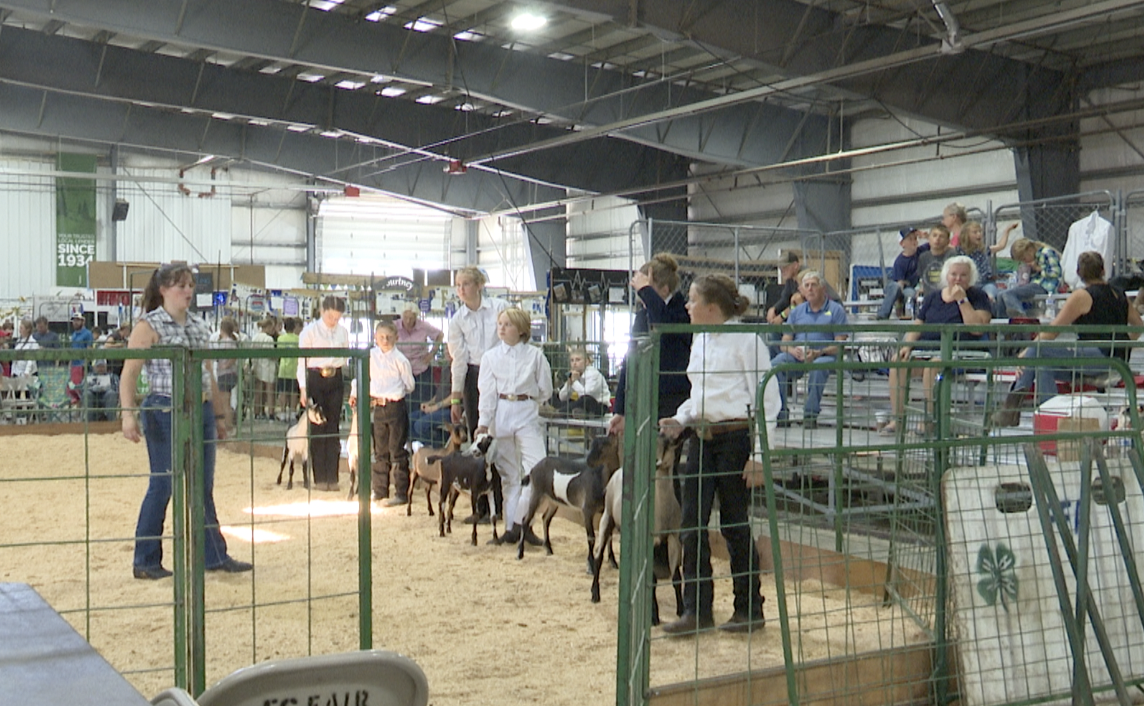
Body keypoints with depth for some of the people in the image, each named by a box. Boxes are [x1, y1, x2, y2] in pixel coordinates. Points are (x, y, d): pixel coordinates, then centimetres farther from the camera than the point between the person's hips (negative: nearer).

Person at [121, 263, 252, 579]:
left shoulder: (199, 327, 13)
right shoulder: (149, 326, -6)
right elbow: (129, 374, -12)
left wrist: (218, 415, 20)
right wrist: (128, 414, -23)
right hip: (165, 413, -6)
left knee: (203, 488, 9)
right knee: (163, 486, -1)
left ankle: (214, 556, 16)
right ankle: (146, 562, 11)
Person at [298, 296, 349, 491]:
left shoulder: (343, 331, 7)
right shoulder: (310, 331, -4)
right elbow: (302, 360, -4)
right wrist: (303, 388, -10)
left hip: (335, 380, 3)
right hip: (315, 378, -3)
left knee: (333, 427, 4)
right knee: (317, 428, 0)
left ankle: (332, 477, 10)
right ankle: (319, 478, 8)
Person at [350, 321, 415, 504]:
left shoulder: (400, 359, -6)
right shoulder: (371, 356, 5)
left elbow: (409, 386, 0)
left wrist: (394, 394, 2)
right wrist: (354, 393, 11)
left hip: (396, 406, -5)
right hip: (378, 407, 5)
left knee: (397, 451, -2)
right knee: (380, 451, 13)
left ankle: (401, 493, 3)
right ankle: (379, 491, 22)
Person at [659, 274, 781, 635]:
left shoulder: (746, 341, -10)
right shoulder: (699, 341, 14)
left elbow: (768, 400, -10)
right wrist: (680, 419, 6)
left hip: (736, 438, -7)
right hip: (702, 439, 7)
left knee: (735, 525, 1)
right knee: (692, 524, 3)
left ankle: (749, 609, 16)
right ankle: (697, 609, 12)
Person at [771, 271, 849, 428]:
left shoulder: (836, 310, 10)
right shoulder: (797, 311, 22)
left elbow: (839, 344, 0)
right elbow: (785, 342, 15)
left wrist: (818, 353, -18)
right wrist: (794, 351, -10)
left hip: (824, 356, -3)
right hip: (796, 356, 3)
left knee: (818, 366, -40)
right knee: (775, 365, -28)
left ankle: (811, 414, -28)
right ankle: (781, 414, -23)